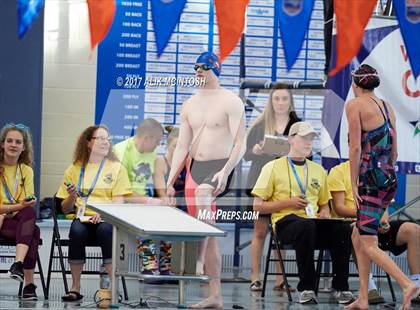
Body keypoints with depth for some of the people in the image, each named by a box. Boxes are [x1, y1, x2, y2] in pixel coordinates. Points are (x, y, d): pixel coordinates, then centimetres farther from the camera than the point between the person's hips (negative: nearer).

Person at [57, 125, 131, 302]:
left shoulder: (116, 168, 13)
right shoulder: (74, 169, 16)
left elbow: (119, 202, 1)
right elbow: (65, 209, 17)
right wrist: (72, 197, -5)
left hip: (107, 219, -1)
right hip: (82, 218, 1)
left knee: (106, 230, -36)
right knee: (77, 231, -34)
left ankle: (113, 286, -36)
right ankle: (75, 288, -28)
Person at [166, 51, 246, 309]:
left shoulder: (231, 102, -6)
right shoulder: (190, 105, 13)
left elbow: (240, 144, -13)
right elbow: (182, 147, 13)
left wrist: (225, 172, -27)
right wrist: (170, 182, 5)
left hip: (220, 167, -6)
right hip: (195, 168, 6)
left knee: (202, 193, -37)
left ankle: (198, 261, -38)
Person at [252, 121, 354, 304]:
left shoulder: (318, 170, 24)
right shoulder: (273, 167, 9)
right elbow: (258, 206, 5)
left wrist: (324, 214, 4)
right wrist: (288, 203, -6)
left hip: (314, 222, 4)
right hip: (286, 221, -4)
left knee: (343, 228, -29)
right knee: (306, 225, -41)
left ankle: (340, 287, -20)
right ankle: (306, 288, -33)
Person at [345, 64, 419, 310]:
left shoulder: (354, 105, -6)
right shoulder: (387, 107, 15)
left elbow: (356, 147, -12)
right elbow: (394, 151, 16)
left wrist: (354, 183, -9)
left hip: (370, 177, -8)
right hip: (389, 179, 8)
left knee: (369, 244, -9)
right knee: (358, 237, 16)